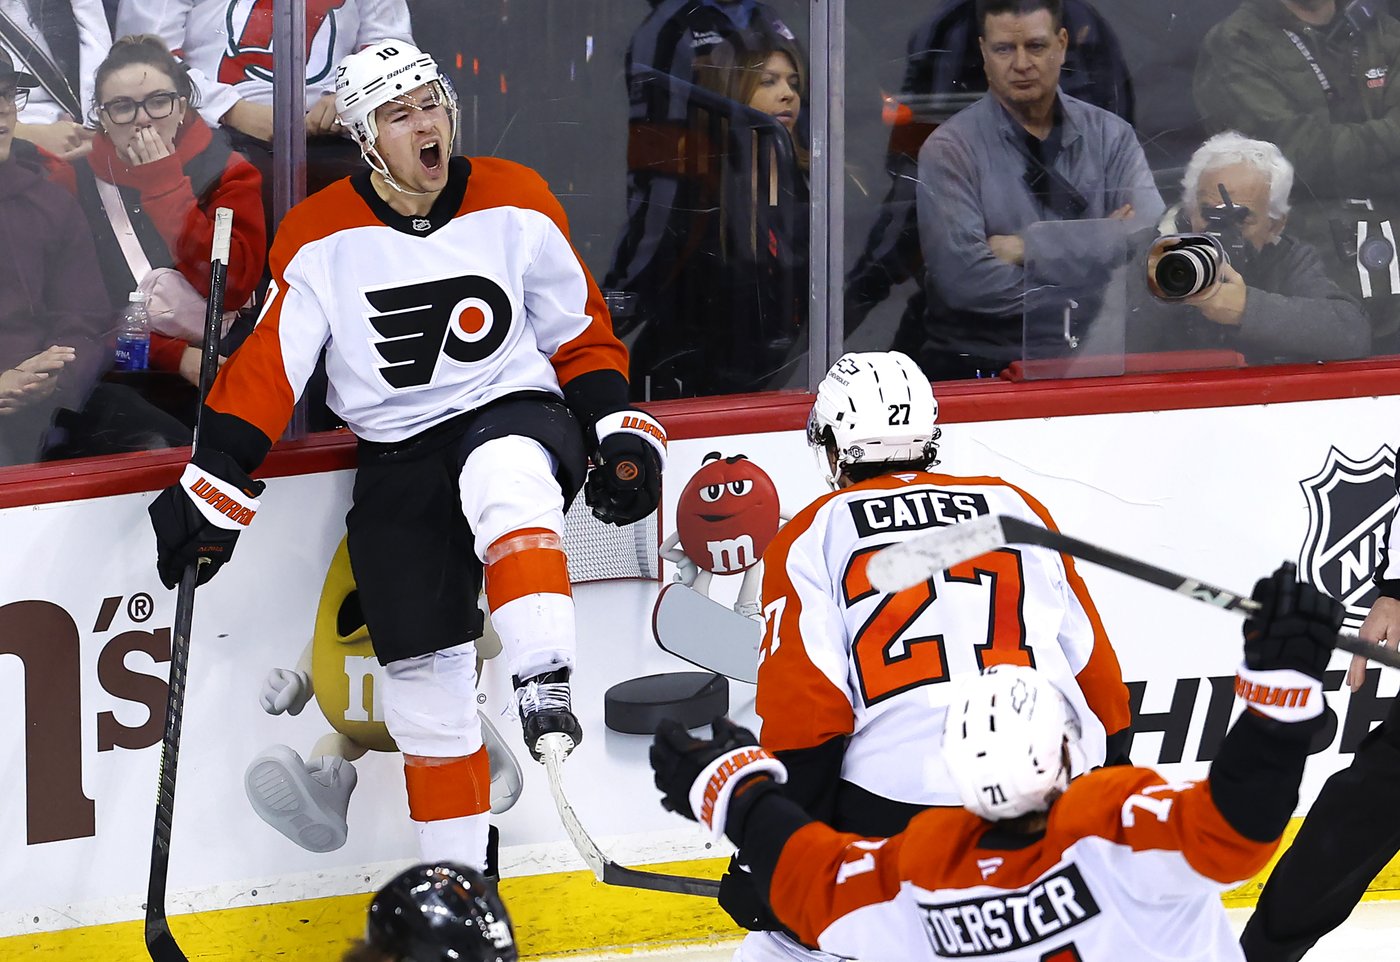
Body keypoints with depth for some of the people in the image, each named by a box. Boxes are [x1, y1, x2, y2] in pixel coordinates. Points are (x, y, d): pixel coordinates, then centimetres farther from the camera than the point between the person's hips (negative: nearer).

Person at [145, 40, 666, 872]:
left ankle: (545, 684, -45)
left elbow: (581, 329, 9)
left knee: (506, 480, -39)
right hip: (399, 458, 1)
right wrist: (214, 488, -3)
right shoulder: (321, 238, -3)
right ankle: (457, 869, 11)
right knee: (423, 664, -2)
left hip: (516, 409, -1)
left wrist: (619, 429, -1)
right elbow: (267, 367, 0)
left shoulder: (517, 206, 0)